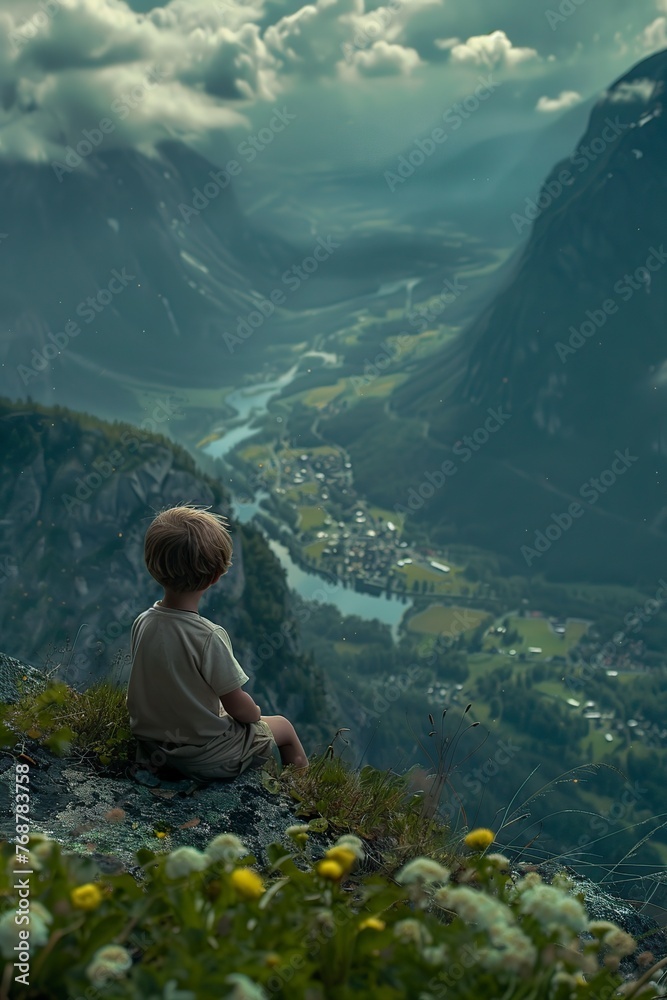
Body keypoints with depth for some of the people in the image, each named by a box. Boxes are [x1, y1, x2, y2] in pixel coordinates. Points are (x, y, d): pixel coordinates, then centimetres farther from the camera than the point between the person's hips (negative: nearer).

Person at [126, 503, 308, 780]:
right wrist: (255, 713, 3)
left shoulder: (142, 622, -12)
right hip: (204, 758, -6)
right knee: (283, 727, 17)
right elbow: (239, 707, -20)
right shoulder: (209, 637, -30)